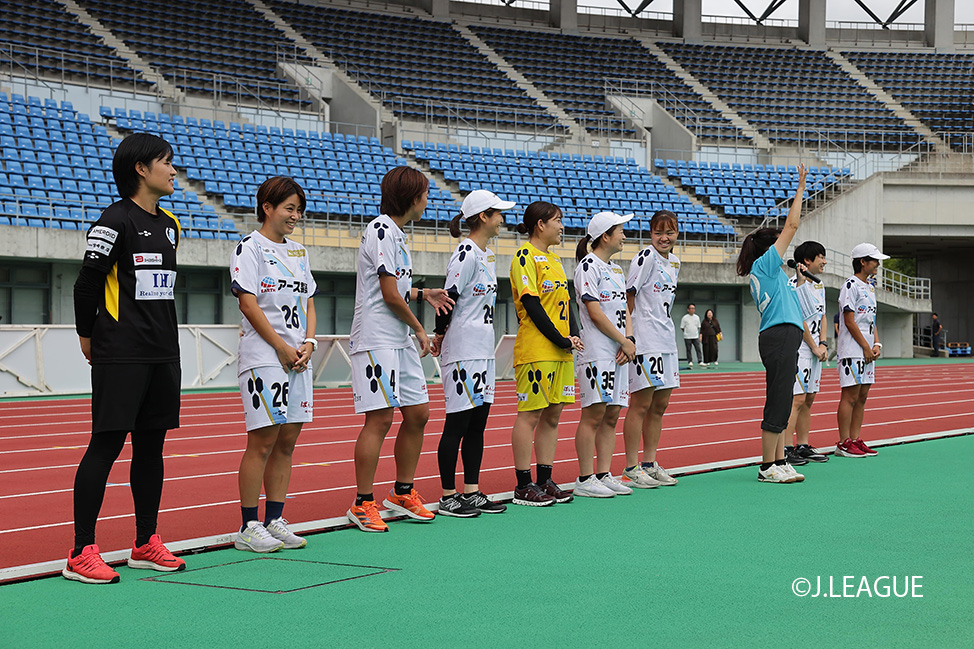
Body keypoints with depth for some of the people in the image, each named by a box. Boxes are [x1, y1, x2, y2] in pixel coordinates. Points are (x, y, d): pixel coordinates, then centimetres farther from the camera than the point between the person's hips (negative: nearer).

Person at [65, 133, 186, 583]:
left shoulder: (169, 226, 15)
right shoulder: (116, 221, -10)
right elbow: (87, 284, -8)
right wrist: (87, 335, 1)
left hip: (163, 355, 8)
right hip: (119, 356, -8)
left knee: (151, 445, 11)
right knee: (107, 445, -7)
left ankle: (146, 544, 20)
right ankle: (81, 554, -3)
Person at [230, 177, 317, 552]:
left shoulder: (299, 252, 18)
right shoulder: (249, 248, -4)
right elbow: (249, 305, -11)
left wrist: (308, 344, 1)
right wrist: (283, 349, -12)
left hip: (299, 359, 7)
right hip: (263, 358, -7)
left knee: (287, 441, 7)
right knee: (263, 441, -8)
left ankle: (274, 521, 14)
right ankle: (248, 528, -2)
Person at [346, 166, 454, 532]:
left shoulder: (395, 233, 17)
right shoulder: (381, 231, -13)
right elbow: (390, 295, -15)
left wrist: (423, 294, 16)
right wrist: (419, 329, -4)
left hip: (400, 340, 10)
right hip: (376, 339, -10)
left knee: (417, 413, 11)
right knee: (379, 419, -10)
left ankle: (402, 494, 24)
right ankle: (362, 504, -3)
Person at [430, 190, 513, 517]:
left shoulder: (487, 254, 15)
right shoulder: (466, 254, -15)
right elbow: (449, 297, -16)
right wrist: (440, 335, -4)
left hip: (483, 349, 9)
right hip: (462, 349, -9)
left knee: (478, 422, 10)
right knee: (458, 422, -5)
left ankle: (472, 492, 17)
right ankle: (448, 497, 1)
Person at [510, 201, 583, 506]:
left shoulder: (554, 259, 19)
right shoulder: (525, 257, -8)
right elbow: (531, 304, -14)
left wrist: (574, 335, 3)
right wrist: (560, 340, -14)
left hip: (561, 352, 9)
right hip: (535, 351, -9)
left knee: (552, 415, 9)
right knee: (530, 415, -5)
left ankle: (545, 481, 15)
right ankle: (523, 486, -1)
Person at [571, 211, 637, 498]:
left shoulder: (616, 270, 19)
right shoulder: (588, 265, -8)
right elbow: (595, 313, -13)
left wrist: (630, 340, 0)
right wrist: (624, 342, -9)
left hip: (619, 353, 9)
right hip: (596, 351, -9)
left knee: (612, 415, 8)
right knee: (594, 414, -8)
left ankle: (604, 474, 12)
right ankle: (585, 479, -5)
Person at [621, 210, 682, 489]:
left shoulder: (674, 263, 16)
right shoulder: (645, 257, -9)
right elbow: (629, 298, -12)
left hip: (666, 340, 8)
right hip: (644, 342, -8)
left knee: (660, 405, 10)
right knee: (641, 404, -7)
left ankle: (650, 464, 19)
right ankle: (631, 469, -2)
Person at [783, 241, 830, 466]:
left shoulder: (819, 285, 16)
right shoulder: (795, 283, -13)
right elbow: (799, 320, -15)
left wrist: (823, 344, 5)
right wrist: (814, 347, -10)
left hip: (815, 350, 9)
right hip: (799, 348, -9)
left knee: (808, 399, 11)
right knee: (797, 398, -13)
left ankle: (803, 447, 16)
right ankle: (786, 449, -13)